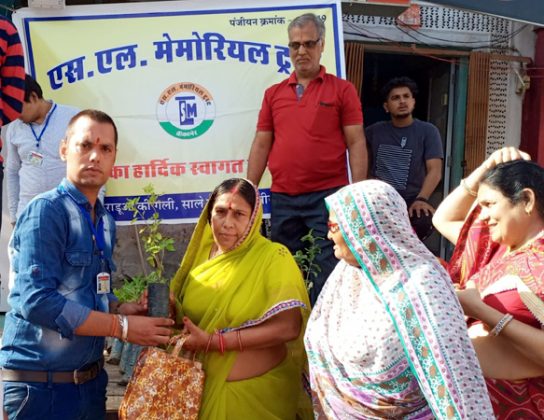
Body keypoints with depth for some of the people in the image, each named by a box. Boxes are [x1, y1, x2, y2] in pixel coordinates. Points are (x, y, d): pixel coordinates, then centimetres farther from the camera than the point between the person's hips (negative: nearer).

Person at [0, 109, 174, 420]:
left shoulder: (106, 221, 8)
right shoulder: (46, 210, -16)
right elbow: (37, 300, -25)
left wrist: (119, 309, -3)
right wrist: (122, 326, -20)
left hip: (92, 379, 8)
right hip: (42, 384, -7)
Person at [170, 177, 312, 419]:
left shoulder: (273, 257, -15)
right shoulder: (202, 253, 1)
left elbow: (288, 327, -23)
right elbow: (185, 313, 12)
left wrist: (213, 342, -23)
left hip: (257, 392, -4)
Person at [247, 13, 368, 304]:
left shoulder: (342, 89, 2)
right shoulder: (273, 94, 12)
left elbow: (356, 143, -1)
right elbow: (261, 146, 11)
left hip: (327, 195, -3)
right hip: (282, 198, 4)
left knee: (327, 273, 0)